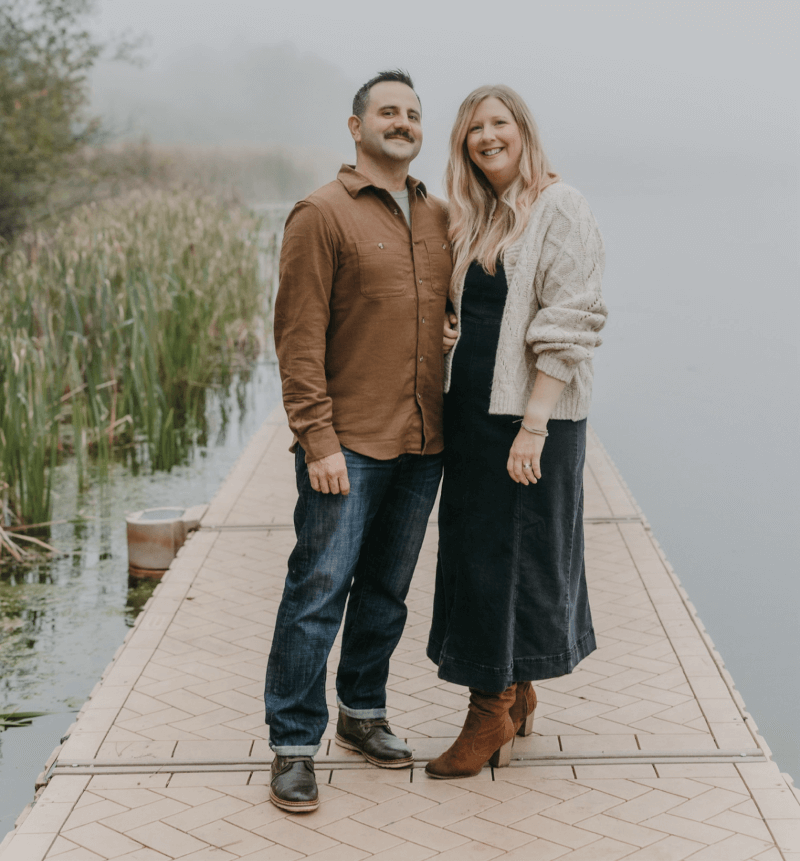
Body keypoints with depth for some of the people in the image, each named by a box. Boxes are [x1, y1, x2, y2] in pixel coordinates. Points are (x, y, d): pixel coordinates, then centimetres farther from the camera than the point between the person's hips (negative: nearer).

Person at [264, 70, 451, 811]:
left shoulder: (439, 218, 13)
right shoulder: (322, 215, -6)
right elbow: (298, 336, -11)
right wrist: (317, 438, -16)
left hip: (422, 444, 6)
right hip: (348, 445, -6)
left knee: (388, 590, 15)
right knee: (319, 590, -4)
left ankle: (362, 713, 30)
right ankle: (294, 745, 5)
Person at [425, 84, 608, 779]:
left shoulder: (560, 211, -10)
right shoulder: (475, 219, 14)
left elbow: (568, 328, -17)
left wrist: (533, 425, -21)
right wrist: (445, 330, 2)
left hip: (530, 415, -8)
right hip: (472, 409, 8)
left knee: (509, 555, -1)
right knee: (474, 550, 12)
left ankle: (493, 712, 10)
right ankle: (516, 696, 27)